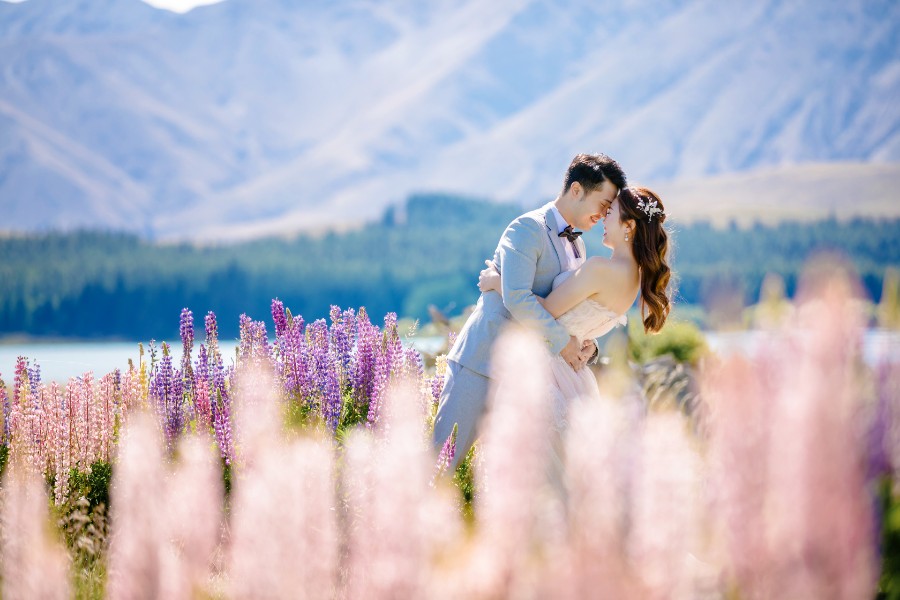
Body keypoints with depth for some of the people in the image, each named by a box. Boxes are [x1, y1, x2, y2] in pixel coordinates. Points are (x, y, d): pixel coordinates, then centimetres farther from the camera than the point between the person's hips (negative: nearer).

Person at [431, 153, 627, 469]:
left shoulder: (577, 247, 16)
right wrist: (562, 341, -20)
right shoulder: (528, 229, -12)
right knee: (444, 458, -7)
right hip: (483, 361, -8)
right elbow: (517, 298, -25)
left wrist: (585, 344, 0)